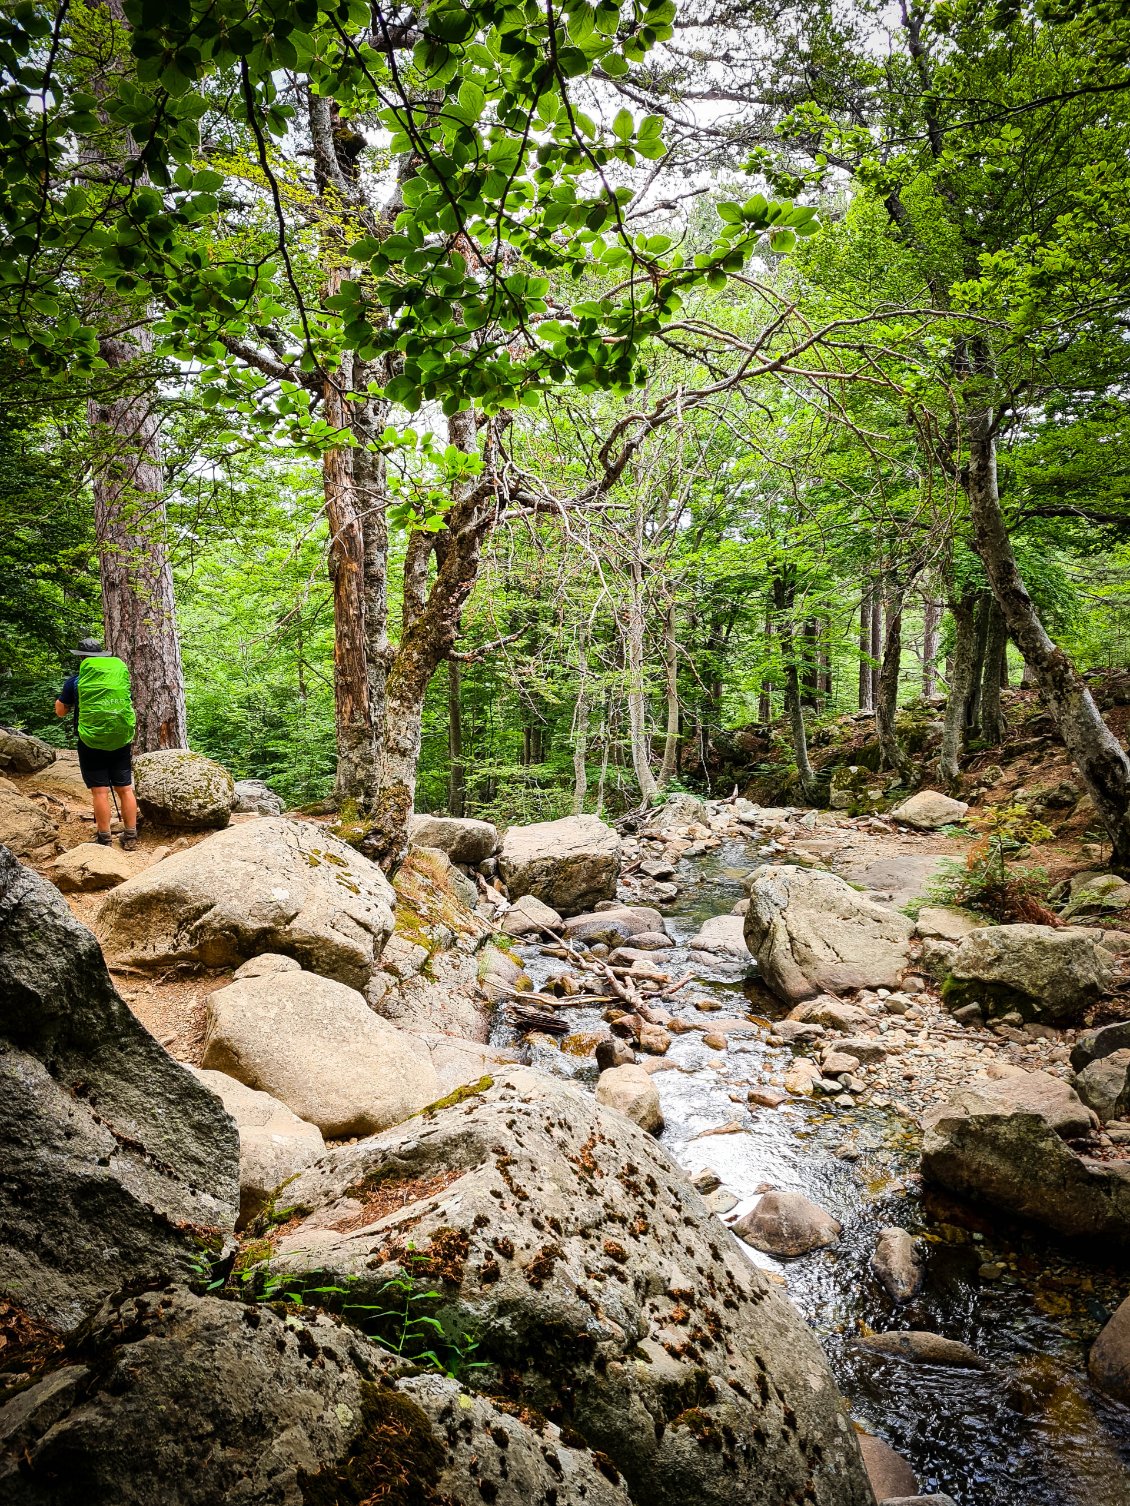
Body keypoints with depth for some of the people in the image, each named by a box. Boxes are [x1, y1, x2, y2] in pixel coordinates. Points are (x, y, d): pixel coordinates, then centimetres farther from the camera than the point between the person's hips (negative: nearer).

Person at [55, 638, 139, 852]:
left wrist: (65, 696, 22)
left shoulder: (76, 680, -4)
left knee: (100, 791, 0)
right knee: (125, 789, 8)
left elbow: (60, 711, 7)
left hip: (92, 743, -3)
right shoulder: (121, 673, 5)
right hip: (121, 742, 3)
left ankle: (104, 840, 4)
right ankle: (130, 837, 12)